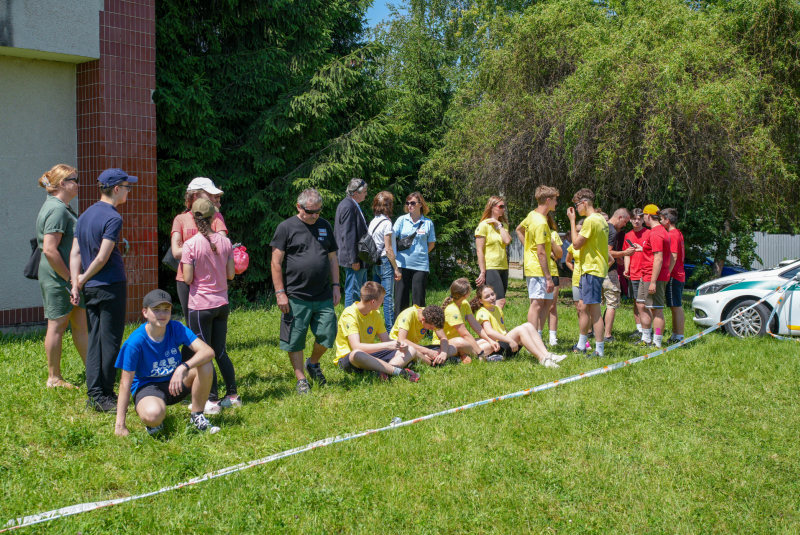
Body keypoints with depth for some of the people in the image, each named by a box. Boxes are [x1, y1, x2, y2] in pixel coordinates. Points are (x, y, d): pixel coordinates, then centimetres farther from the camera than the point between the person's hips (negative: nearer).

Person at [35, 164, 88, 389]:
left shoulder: (62, 207, 15)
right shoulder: (56, 210, -18)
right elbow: (49, 250, -25)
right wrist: (69, 278, -20)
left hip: (70, 277, 10)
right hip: (58, 278, -10)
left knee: (82, 324, 12)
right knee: (58, 325, 0)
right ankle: (54, 378, 11)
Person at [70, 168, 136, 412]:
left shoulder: (85, 215, 12)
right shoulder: (113, 218, -13)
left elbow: (75, 252, 9)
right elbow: (102, 258, -17)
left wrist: (76, 283, 6)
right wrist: (84, 279, -2)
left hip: (90, 289, 8)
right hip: (111, 286, -8)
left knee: (95, 340, 11)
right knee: (110, 341, -1)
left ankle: (93, 393, 14)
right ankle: (103, 396, 3)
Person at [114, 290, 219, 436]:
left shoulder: (176, 329, -12)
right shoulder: (135, 342, -19)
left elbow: (208, 351, -23)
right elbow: (125, 383, -16)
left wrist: (182, 368, -40)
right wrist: (120, 424, -18)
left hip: (175, 382, 4)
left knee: (205, 365, -25)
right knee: (153, 415, -39)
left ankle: (198, 417, -5)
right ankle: (155, 423, 2)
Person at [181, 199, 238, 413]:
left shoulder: (191, 245, -14)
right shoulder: (225, 242, -1)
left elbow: (188, 279, -13)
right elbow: (231, 274, 3)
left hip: (200, 306, -5)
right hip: (222, 304, 5)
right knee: (220, 351, 16)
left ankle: (212, 400, 7)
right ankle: (232, 395, 20)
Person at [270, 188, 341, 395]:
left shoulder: (325, 226, 12)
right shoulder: (286, 227, -3)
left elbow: (332, 258, 18)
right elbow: (276, 263, -4)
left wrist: (335, 286, 11)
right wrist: (280, 293, -8)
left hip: (323, 296, 4)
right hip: (296, 297, -4)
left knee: (328, 335, 3)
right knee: (295, 341, 3)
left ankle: (313, 363, 31)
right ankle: (301, 379, 19)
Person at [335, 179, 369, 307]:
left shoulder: (352, 205, 15)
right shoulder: (348, 207, -17)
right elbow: (349, 235, -21)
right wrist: (354, 260, -22)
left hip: (359, 259, 11)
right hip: (354, 260, -11)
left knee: (362, 291, 15)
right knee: (353, 292, -5)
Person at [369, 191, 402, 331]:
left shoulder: (373, 222, 10)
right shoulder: (386, 223, -13)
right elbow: (388, 249, -15)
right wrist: (396, 269, -10)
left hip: (375, 262, 8)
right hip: (385, 262, -8)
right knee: (388, 298, -4)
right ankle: (390, 329, -1)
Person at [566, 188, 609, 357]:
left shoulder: (590, 221, -16)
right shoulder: (601, 219, 15)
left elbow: (576, 244, -13)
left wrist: (572, 221, -8)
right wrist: (577, 231, 14)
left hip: (592, 269, -10)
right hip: (596, 267, 10)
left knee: (594, 310, -8)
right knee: (584, 308, 17)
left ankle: (600, 350, -7)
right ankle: (581, 346, 27)